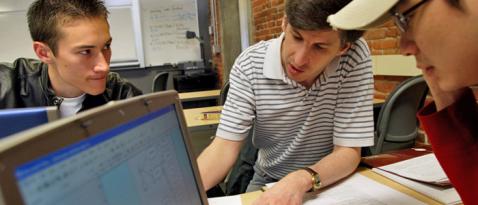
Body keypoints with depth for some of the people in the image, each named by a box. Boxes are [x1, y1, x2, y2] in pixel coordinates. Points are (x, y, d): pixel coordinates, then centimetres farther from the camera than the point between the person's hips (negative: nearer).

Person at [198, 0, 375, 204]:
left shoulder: (355, 56, -19)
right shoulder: (249, 64, -17)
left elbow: (349, 151, -17)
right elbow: (225, 146, -16)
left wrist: (302, 180, -36)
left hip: (334, 181, 0)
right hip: (269, 180, 1)